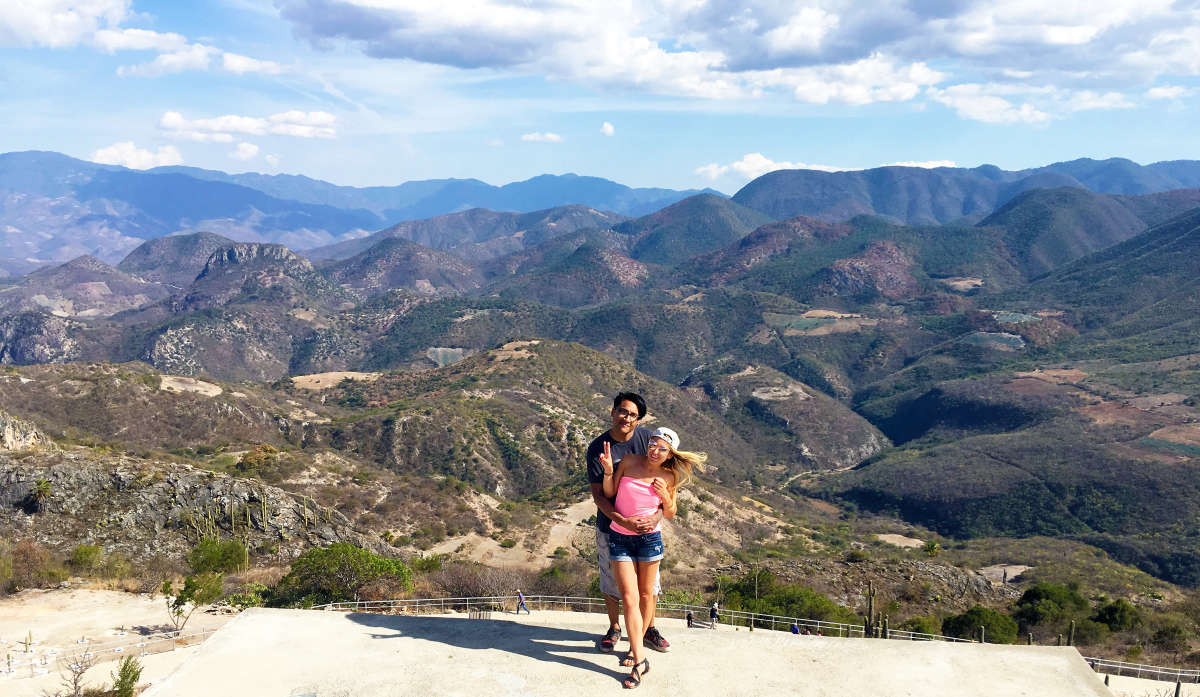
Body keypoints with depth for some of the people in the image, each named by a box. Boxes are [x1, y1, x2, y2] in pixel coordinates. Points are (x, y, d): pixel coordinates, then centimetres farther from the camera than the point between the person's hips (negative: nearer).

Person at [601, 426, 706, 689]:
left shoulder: (668, 478, -3)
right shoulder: (629, 461, -4)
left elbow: (670, 514, 6)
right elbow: (609, 493, -1)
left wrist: (666, 496, -13)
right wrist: (609, 470, -17)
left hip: (649, 538, 1)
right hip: (619, 537, 0)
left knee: (646, 595, 12)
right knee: (629, 598, -5)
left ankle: (636, 646, 32)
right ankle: (639, 660, -2)